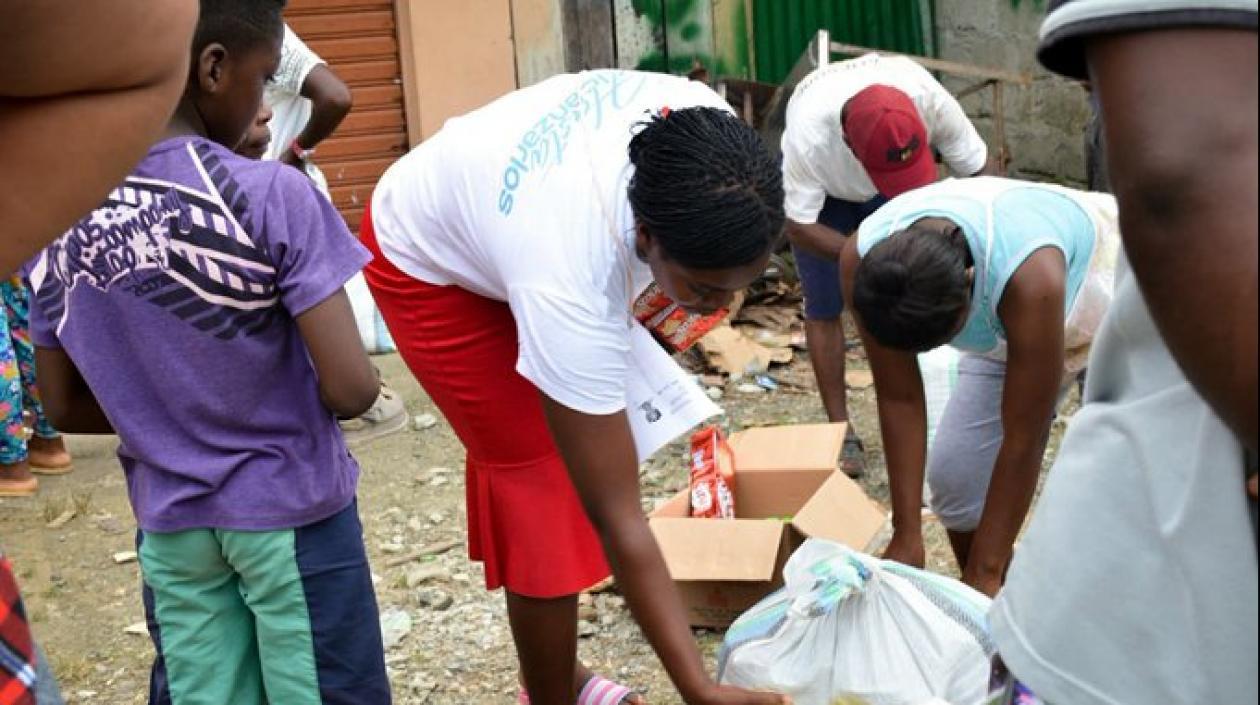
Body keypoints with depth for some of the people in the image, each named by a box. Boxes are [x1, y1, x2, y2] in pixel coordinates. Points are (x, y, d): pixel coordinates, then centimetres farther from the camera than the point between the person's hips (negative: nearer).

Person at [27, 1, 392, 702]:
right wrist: (288, 404, 1)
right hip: (290, 509, -4)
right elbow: (351, 390, -20)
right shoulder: (271, 194, -19)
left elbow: (65, 407, 5)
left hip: (167, 520, 5)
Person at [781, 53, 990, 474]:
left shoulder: (931, 101, -38)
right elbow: (799, 227, -32)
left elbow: (979, 171, -24)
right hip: (824, 192, -2)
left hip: (892, 199, 2)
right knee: (824, 308, -5)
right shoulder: (807, 135, -43)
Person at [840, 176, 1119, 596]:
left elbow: (1023, 442, -34)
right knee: (954, 474, -3)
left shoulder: (1031, 277, -44)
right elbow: (899, 398, -19)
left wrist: (985, 572, -27)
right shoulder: (865, 261, -31)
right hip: (1004, 328, 4)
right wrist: (906, 538, -17)